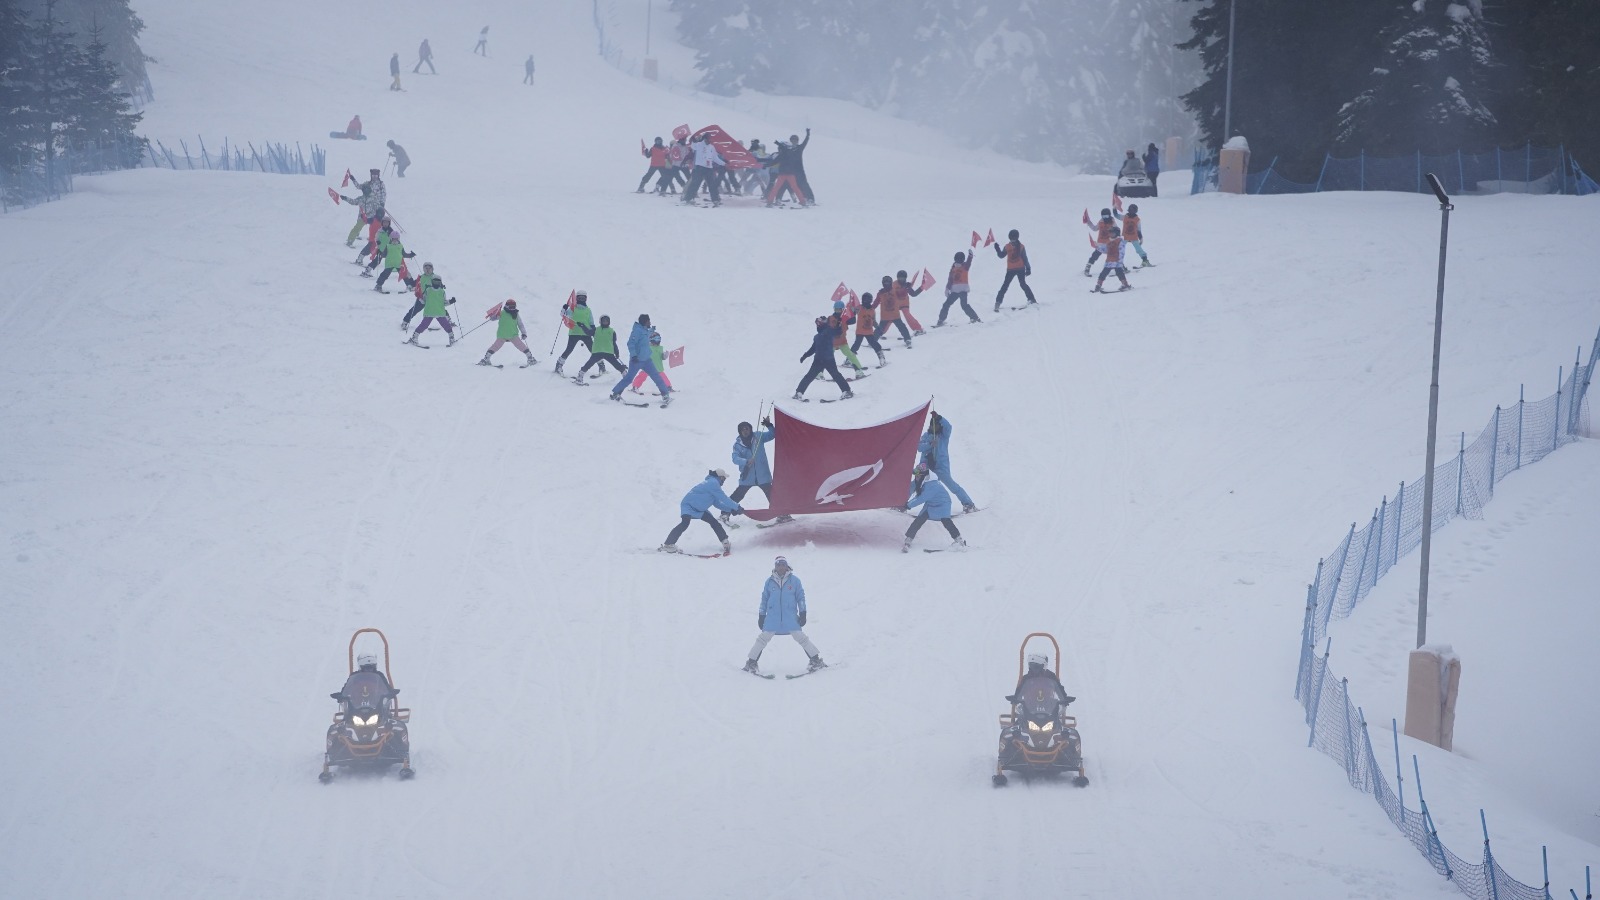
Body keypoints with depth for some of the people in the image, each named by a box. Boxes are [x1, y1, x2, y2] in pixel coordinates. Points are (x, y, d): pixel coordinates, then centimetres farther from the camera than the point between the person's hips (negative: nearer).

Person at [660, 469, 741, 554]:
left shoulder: (712, 483, 13)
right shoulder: (713, 483, -19)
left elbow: (717, 503, 19)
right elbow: (724, 499, -20)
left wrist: (731, 509, 11)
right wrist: (737, 507, -13)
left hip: (700, 509, 10)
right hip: (689, 505, -10)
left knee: (714, 523, 6)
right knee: (685, 523, -29)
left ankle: (726, 543, 12)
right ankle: (668, 545, -30)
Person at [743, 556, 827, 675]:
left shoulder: (794, 580, 5)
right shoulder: (770, 581, 9)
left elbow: (801, 597, 8)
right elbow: (764, 599, 14)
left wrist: (803, 614, 0)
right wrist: (761, 616, 11)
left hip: (791, 617, -1)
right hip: (772, 617, 1)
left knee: (800, 637, -7)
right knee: (763, 638, -4)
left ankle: (816, 660, 2)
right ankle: (752, 663, 6)